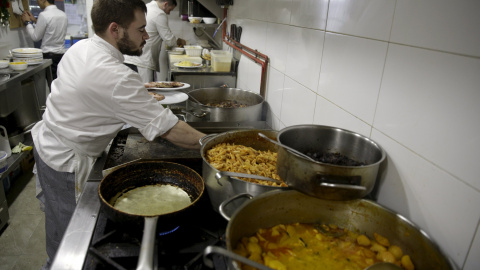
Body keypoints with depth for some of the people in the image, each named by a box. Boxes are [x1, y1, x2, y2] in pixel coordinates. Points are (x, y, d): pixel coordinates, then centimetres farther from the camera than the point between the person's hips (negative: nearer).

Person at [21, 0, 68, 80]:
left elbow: (36, 37, -3)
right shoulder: (63, 14, 8)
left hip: (49, 56, -6)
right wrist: (35, 21, 24)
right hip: (61, 54, 6)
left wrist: (28, 22, 10)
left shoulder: (44, 15, -12)